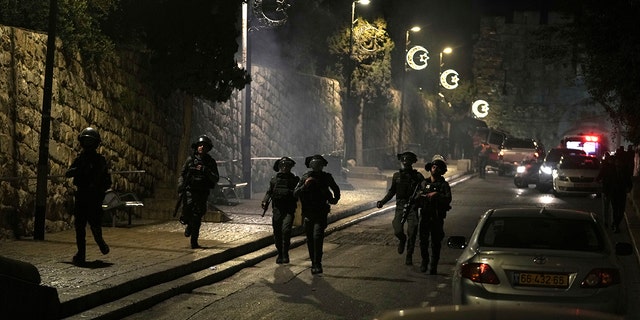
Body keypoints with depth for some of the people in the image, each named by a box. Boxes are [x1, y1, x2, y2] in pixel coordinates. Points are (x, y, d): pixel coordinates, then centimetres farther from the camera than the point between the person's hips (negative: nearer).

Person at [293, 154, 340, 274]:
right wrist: (305, 185, -19)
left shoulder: (326, 177, 4)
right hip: (307, 213, 2)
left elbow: (336, 189, 22)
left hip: (321, 213, -2)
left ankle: (317, 264, -20)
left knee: (318, 236, -19)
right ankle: (314, 263, 21)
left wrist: (335, 199, 5)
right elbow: (295, 193, -4)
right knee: (310, 240, 7)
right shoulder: (305, 177, 4)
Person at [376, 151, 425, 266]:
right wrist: (382, 201, 8)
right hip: (400, 206, 2)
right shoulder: (397, 175, 8)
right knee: (397, 231, -13)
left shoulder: (417, 176, 1)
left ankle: (409, 256, 12)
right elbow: (392, 191, 18)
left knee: (412, 233, -5)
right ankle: (402, 240, 24)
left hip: (412, 207, -2)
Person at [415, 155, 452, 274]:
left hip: (437, 218, -2)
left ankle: (433, 266, 8)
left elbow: (448, 199, -13)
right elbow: (417, 200, 18)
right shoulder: (424, 183, 11)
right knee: (423, 240, 0)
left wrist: (436, 194, -23)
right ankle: (424, 261, 21)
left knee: (436, 242, 0)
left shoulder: (444, 185, 2)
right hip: (425, 216, 2)